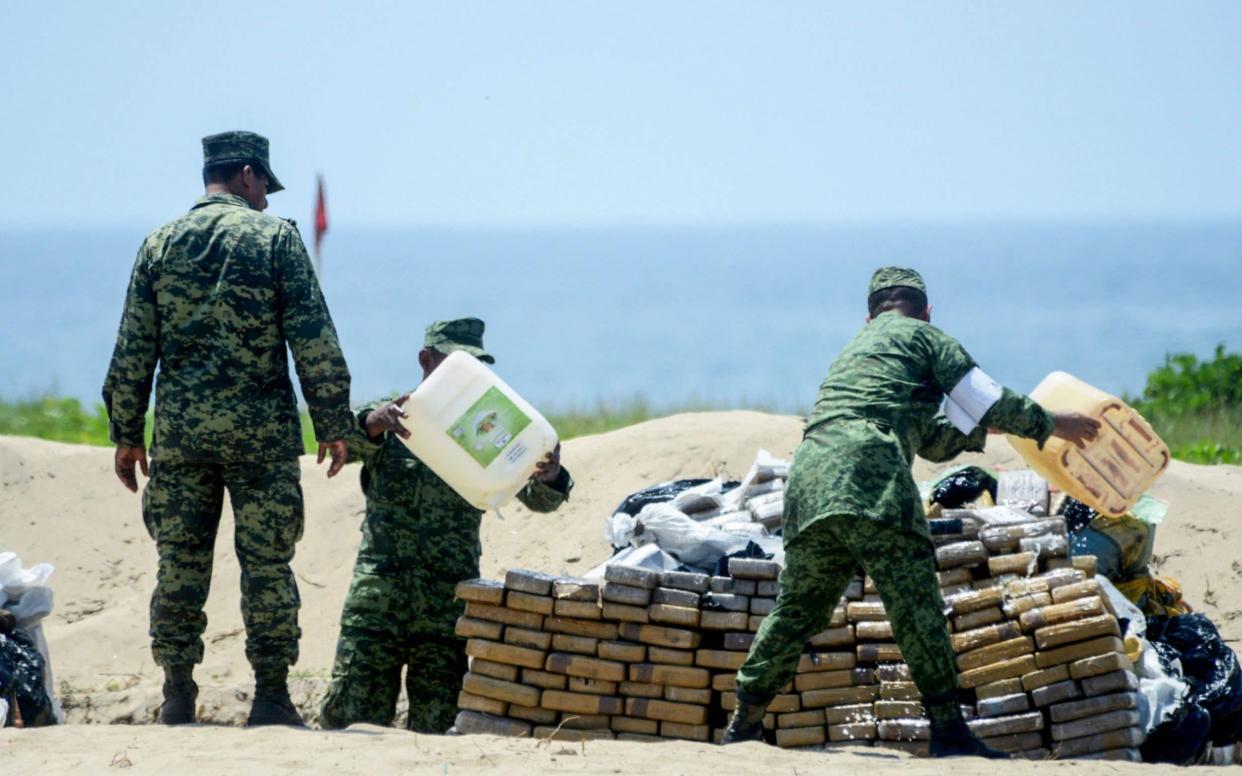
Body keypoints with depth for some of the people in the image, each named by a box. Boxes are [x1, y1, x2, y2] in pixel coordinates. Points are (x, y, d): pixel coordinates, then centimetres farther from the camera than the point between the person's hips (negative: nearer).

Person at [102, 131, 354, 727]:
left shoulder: (160, 244, 7)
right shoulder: (274, 236, -1)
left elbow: (132, 352, 7)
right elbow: (314, 340, -6)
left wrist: (126, 434, 13)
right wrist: (332, 424, -1)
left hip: (180, 429, 3)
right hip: (260, 430, -3)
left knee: (179, 562, 6)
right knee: (267, 563, 2)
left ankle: (178, 698, 6)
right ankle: (270, 696, 2)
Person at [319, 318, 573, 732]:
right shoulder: (387, 419, 8)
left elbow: (537, 498, 1)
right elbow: (344, 438, -14)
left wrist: (550, 478, -24)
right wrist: (374, 423, -37)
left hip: (449, 602, 1)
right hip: (380, 589, -1)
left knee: (436, 725, -4)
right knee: (353, 715, -7)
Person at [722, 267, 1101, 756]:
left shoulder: (852, 353, 37)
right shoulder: (923, 336, 15)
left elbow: (934, 440, 41)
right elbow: (987, 401, 9)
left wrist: (986, 424, 45)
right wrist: (1047, 423, 21)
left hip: (807, 479, 7)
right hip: (871, 480, -7)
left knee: (798, 608, 15)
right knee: (915, 604, -7)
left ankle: (743, 726, 18)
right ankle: (948, 730, -12)